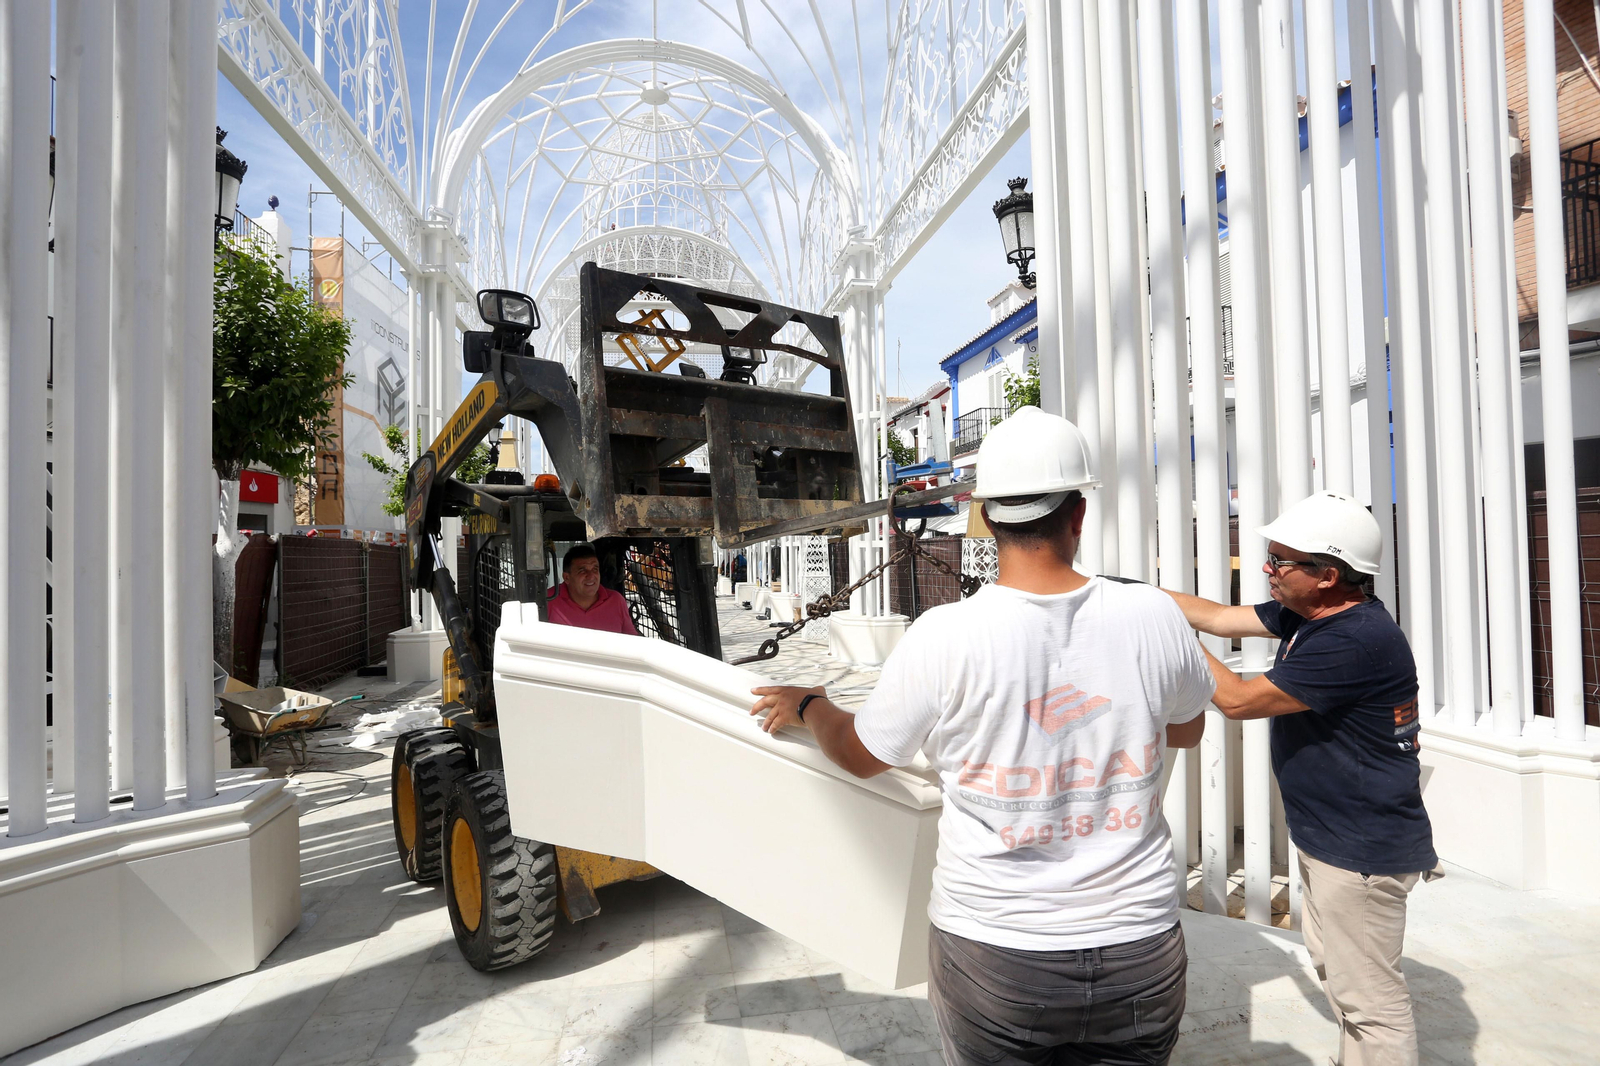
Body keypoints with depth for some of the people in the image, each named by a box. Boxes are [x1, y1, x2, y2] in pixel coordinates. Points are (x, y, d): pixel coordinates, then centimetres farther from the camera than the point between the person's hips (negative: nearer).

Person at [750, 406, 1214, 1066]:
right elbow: (1188, 731, 10)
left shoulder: (943, 637, -20)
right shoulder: (1154, 617, -12)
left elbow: (860, 755, -3)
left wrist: (806, 705, 18)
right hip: (1140, 950, 3)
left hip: (992, 952, -2)